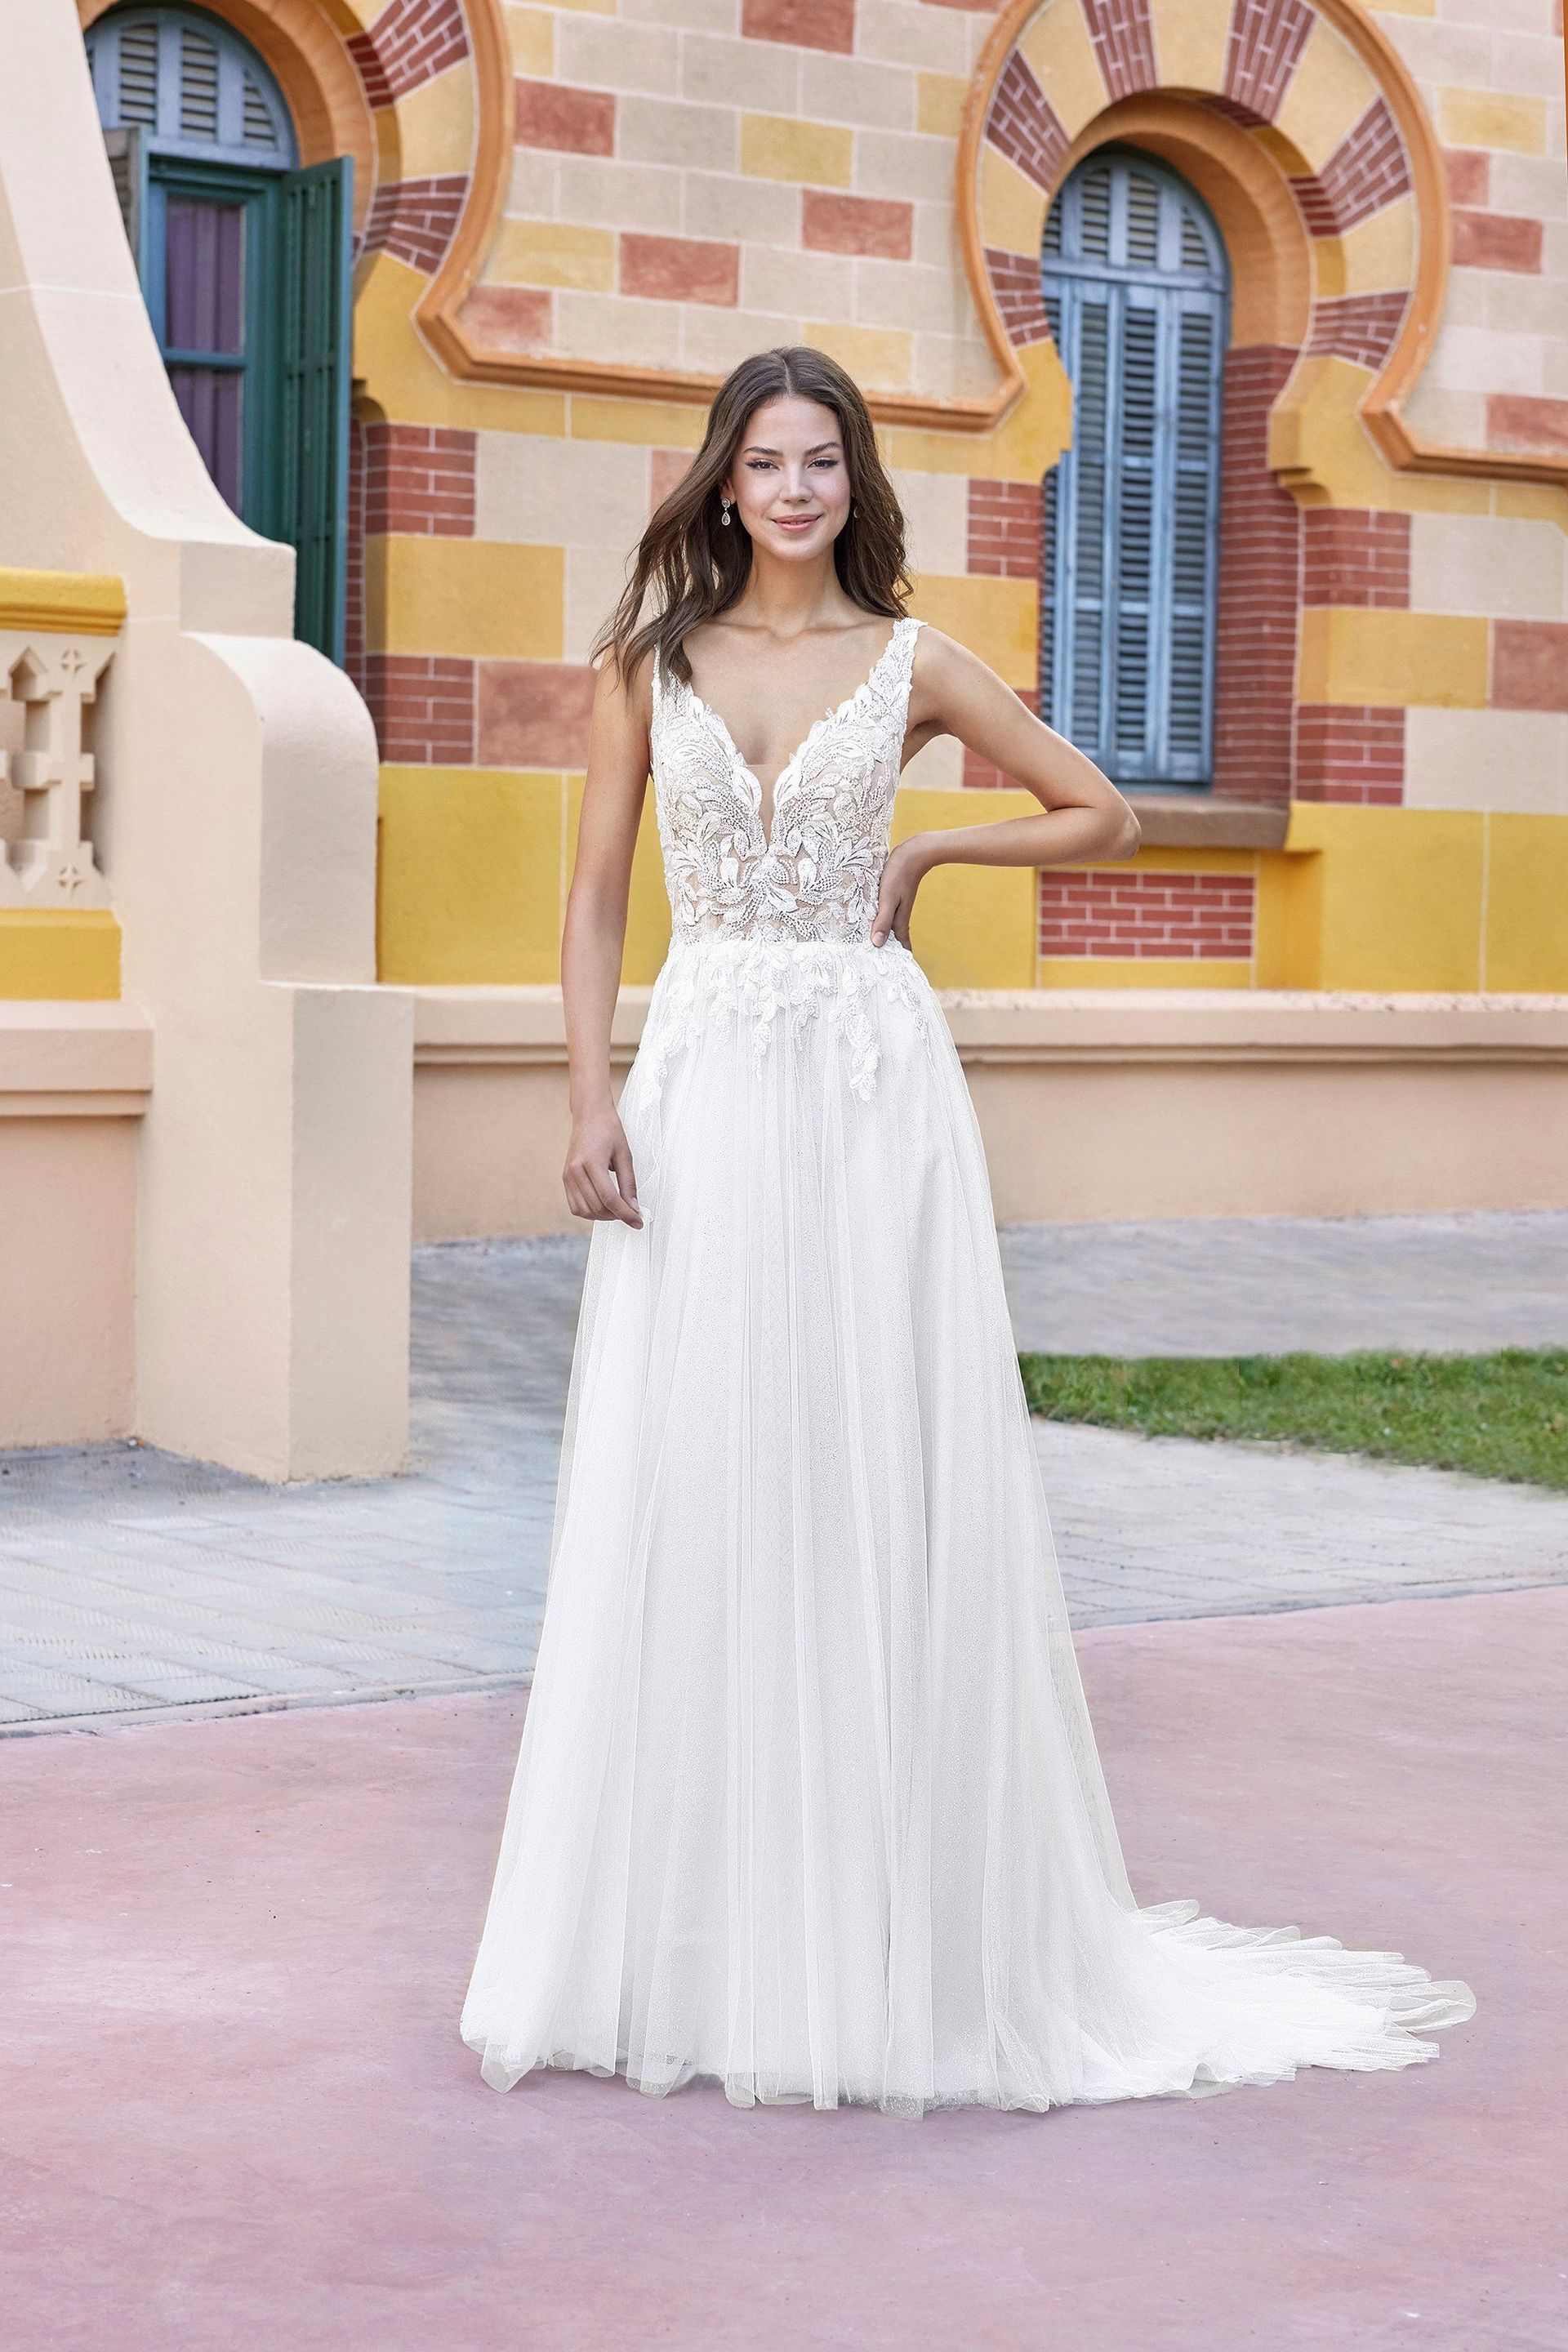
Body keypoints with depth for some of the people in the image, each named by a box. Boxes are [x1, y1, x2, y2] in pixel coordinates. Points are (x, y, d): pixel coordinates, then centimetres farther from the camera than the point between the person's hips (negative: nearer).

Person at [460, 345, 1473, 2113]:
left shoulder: (910, 666, 5)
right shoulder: (650, 659, 7)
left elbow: (1102, 817, 14)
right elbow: (595, 898, 6)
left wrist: (922, 855, 4)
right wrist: (594, 1103, -4)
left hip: (871, 1086, -1)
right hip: (703, 1085, 1)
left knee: (877, 1478, -2)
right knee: (687, 1489, 0)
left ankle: (890, 1939, 8)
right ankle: (684, 1941, 9)